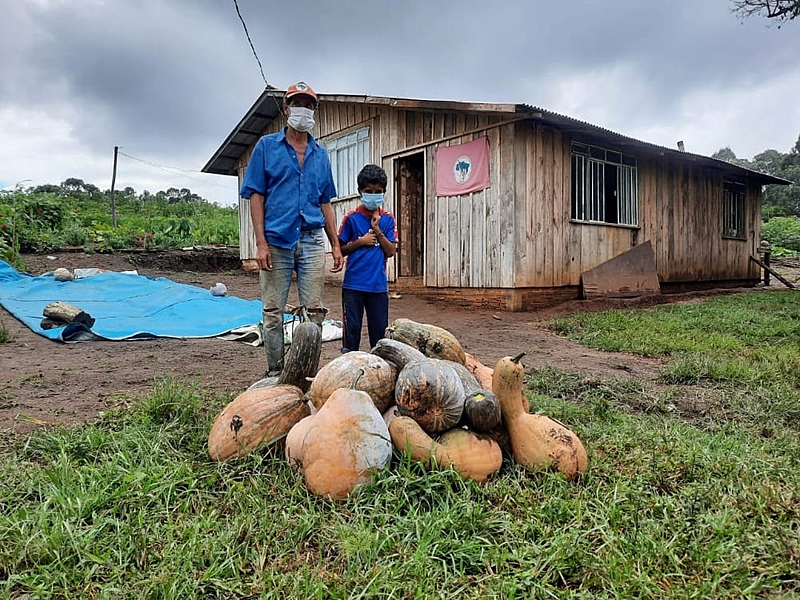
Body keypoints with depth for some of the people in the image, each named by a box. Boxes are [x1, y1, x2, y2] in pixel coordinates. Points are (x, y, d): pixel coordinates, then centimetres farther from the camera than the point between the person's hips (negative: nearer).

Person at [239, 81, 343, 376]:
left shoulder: (320, 154, 17)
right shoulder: (267, 146, 7)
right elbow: (256, 196, 1)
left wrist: (336, 245, 9)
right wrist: (261, 242, -10)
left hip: (312, 242, 3)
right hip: (276, 241, -2)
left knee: (314, 311, 1)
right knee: (273, 312, 2)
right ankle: (275, 372, 14)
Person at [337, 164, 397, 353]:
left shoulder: (388, 219, 6)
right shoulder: (352, 217, -1)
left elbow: (391, 251, 0)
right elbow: (341, 250, 2)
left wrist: (377, 230, -8)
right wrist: (361, 241, -10)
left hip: (379, 284, 2)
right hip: (353, 283, -2)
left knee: (380, 328, 9)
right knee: (351, 327, 4)